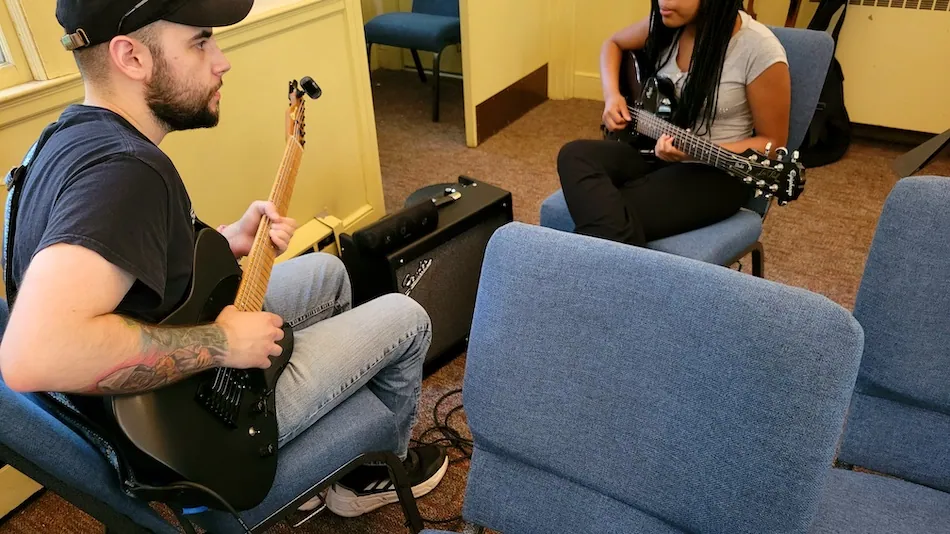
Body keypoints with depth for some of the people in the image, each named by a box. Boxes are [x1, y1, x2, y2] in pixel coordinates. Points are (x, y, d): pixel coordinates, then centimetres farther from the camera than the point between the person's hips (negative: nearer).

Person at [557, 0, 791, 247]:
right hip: (653, 149, 7)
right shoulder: (666, 22, -1)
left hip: (714, 172, -6)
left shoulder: (760, 49, -18)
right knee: (575, 155, -24)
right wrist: (612, 95, 0)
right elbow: (613, 44, 19)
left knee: (604, 215, -29)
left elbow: (772, 143, -11)